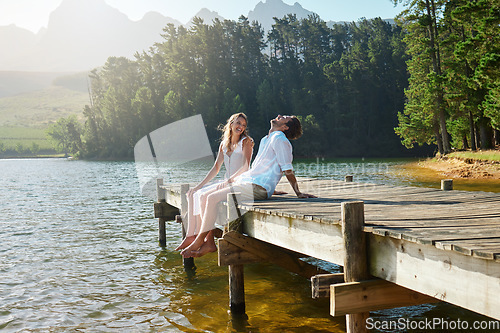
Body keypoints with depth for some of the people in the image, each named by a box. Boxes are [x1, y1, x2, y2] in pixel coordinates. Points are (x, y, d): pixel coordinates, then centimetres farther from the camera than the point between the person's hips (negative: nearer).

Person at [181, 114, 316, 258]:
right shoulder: (265, 140, 24)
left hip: (257, 188, -10)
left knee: (213, 198, -21)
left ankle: (199, 241, -10)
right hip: (245, 181, 10)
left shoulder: (280, 139, -6)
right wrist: (234, 179, 24)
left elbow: (288, 170, -7)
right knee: (205, 197, 0)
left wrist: (298, 193, -8)